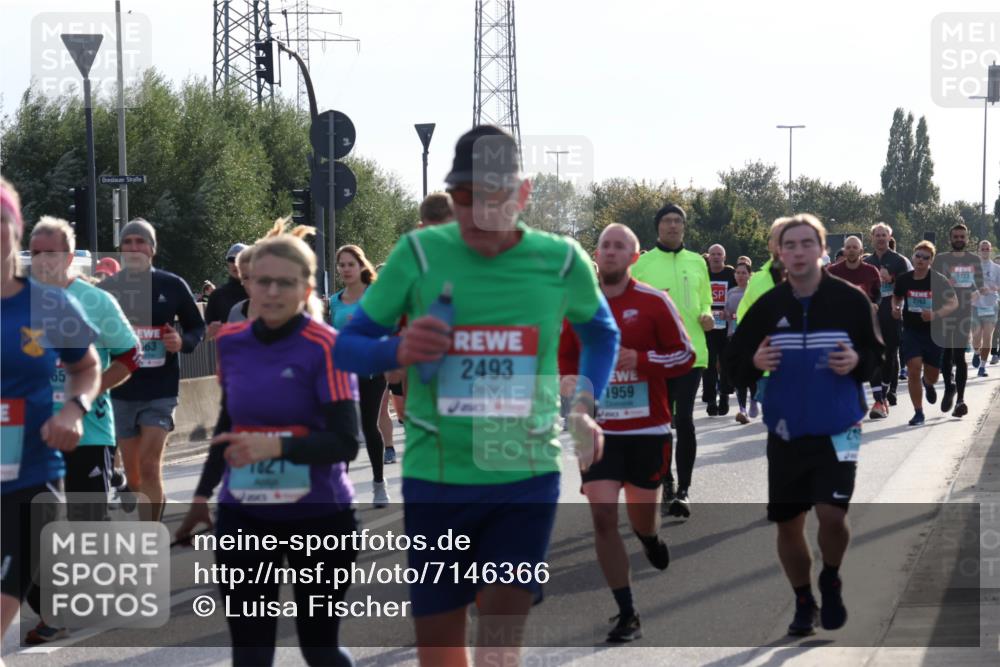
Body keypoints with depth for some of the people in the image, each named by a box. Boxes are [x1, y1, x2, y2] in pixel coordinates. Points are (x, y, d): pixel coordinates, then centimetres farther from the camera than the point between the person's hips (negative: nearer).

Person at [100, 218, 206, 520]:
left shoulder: (172, 286, 0)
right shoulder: (107, 288, 3)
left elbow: (197, 327, 9)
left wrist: (183, 342, -11)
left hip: (160, 390, -2)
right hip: (120, 391, 2)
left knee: (149, 466, -13)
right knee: (132, 474, 8)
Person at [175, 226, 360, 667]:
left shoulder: (324, 346, -14)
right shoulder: (232, 343, 2)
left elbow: (346, 442, -19)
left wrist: (277, 446, -32)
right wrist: (203, 494, 22)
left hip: (317, 514, -4)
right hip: (243, 516, 4)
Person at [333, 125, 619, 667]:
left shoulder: (560, 261, 0)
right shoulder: (419, 253, -4)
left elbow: (602, 334, 21)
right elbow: (347, 346, 3)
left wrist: (585, 406, 6)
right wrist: (398, 350, -19)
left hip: (527, 477, -1)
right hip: (435, 478, 1)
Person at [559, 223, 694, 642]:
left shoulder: (654, 302, -5)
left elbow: (685, 356, -4)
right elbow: (564, 357, 17)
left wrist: (639, 359, -19)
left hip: (647, 428, -1)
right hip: (598, 429, 1)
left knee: (641, 516, 11)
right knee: (603, 516, -11)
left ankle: (650, 539, 52)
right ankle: (626, 615, -3)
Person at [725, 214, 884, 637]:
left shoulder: (850, 300, -6)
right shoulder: (767, 306, -2)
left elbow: (878, 355, 3)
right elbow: (733, 360, 5)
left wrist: (857, 362, -18)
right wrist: (754, 363, -16)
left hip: (837, 429, -2)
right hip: (785, 432, 3)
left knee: (831, 514, -16)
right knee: (787, 524, 8)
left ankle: (831, 582, 15)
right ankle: (803, 603, 30)